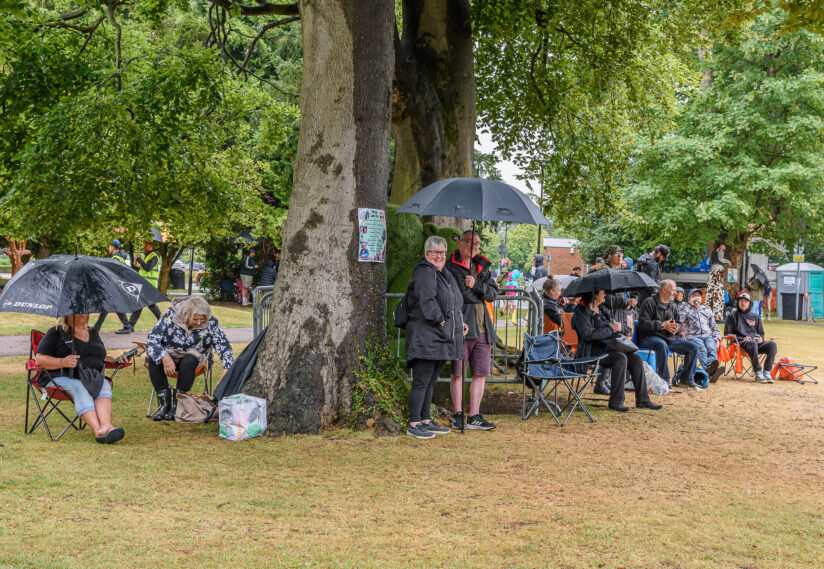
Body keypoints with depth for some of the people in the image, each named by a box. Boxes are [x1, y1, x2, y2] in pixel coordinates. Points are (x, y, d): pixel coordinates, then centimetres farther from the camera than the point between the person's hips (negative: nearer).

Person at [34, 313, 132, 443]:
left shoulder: (93, 333, 26)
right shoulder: (56, 333, 9)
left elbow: (102, 357, 36)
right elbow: (39, 360, 1)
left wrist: (116, 360, 15)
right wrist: (63, 362, -15)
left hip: (93, 378, 4)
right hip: (64, 378, -4)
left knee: (105, 386, -31)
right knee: (79, 388, -38)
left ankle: (106, 426, -57)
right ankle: (98, 430, -57)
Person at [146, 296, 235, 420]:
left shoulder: (210, 323, -16)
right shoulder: (171, 316, -19)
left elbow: (224, 346, -13)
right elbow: (152, 339, -19)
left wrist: (227, 369, -29)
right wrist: (165, 358, -35)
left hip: (192, 356, 0)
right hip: (168, 354, 1)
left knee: (188, 362, -36)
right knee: (153, 359, -31)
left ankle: (178, 405, -23)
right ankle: (165, 404, -22)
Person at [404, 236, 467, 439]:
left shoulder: (446, 275, 20)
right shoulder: (424, 273, -11)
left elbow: (455, 303, 28)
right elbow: (427, 301, -23)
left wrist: (459, 323, 15)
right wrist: (441, 321, -17)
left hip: (442, 338, 9)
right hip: (426, 337, -9)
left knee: (430, 382, 15)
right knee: (421, 382, -7)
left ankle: (425, 420, 22)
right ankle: (414, 424, -4)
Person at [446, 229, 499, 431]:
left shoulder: (482, 267, 18)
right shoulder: (449, 266, 0)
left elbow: (493, 293, 8)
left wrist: (476, 285, -9)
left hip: (482, 327, 6)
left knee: (480, 373, 5)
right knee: (458, 372, -2)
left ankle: (474, 416, 10)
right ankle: (457, 414, 8)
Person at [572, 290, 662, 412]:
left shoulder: (603, 310, 18)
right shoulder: (582, 312, -7)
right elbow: (588, 334, -19)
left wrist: (616, 326, 0)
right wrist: (610, 329, -13)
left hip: (606, 347, 8)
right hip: (591, 351, -8)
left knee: (636, 358, -13)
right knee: (620, 357, -31)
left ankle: (642, 400, -12)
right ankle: (615, 401, -29)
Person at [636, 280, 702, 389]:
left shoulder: (671, 306, 20)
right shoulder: (649, 302, -4)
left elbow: (679, 324, 23)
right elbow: (642, 323, -14)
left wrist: (677, 327, -4)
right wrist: (662, 325, -20)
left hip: (670, 338, 7)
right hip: (649, 338, -7)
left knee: (693, 348, -6)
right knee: (662, 345, -41)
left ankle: (687, 379, 3)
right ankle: (664, 380, -34)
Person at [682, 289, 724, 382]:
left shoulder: (707, 309, 33)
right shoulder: (686, 309, 21)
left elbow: (714, 326, 30)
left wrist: (717, 337, 10)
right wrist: (690, 304, 2)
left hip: (708, 336, 2)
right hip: (693, 336, -2)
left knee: (712, 348, -35)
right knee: (701, 349, -38)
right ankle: (709, 368, -67)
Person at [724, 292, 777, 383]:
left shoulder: (755, 317, 24)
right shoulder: (732, 316, 12)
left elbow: (761, 333, 29)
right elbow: (727, 334, 6)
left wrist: (760, 338, 2)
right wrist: (742, 339, -10)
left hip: (756, 342, 4)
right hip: (740, 343, -4)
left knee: (772, 344, -25)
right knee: (752, 343, -40)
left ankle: (766, 372, -30)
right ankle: (758, 373, -39)